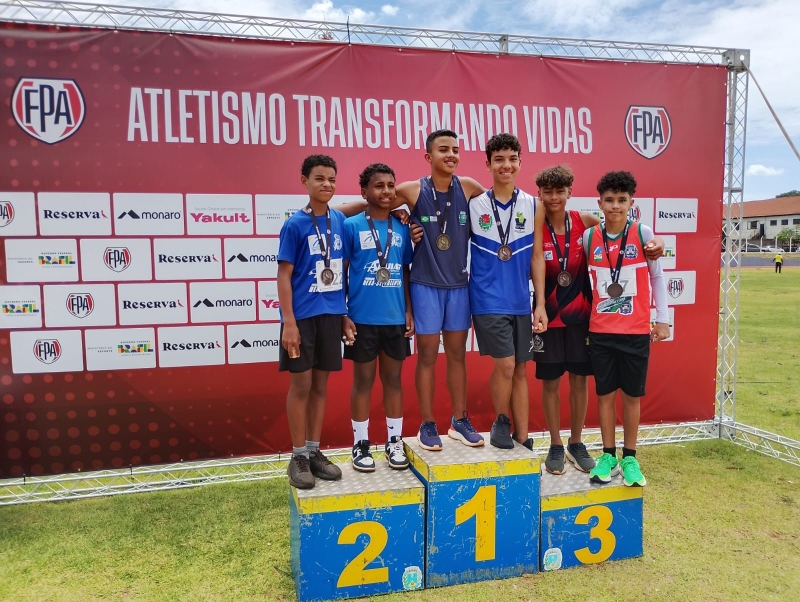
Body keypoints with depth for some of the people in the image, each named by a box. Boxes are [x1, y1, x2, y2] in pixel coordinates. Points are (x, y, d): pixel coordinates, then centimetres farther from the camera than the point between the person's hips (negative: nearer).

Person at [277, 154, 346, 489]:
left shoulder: (339, 221, 6)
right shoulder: (294, 225, -8)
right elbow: (284, 275, -9)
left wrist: (345, 310, 10)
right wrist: (288, 322, -14)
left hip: (331, 314, 5)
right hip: (302, 315, -4)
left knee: (320, 384, 12)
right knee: (301, 385, 3)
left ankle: (314, 452, 23)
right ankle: (298, 457, 16)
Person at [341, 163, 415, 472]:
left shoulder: (402, 228, 7)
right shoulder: (351, 226, -4)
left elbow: (406, 272, 12)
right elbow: (341, 273, -3)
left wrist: (409, 310, 6)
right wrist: (343, 316, -8)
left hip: (395, 318, 3)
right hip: (362, 319, -3)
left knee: (393, 379, 12)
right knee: (363, 381, 7)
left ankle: (394, 442, 24)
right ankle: (360, 445, 19)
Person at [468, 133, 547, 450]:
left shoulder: (532, 206, 4)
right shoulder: (473, 205, -1)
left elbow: (536, 257, 3)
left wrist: (541, 304, 0)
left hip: (521, 301, 3)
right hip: (488, 299, -3)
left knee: (521, 369, 9)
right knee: (506, 364, -10)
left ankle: (522, 437, 21)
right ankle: (501, 422, 17)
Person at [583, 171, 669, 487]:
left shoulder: (642, 233, -4)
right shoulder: (589, 237, 0)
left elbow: (657, 276, 2)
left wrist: (662, 318, 0)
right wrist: (584, 317, 4)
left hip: (636, 331, -1)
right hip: (600, 331, 1)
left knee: (632, 395, 8)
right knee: (605, 393, 9)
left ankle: (629, 457, 22)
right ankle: (608, 455, 22)